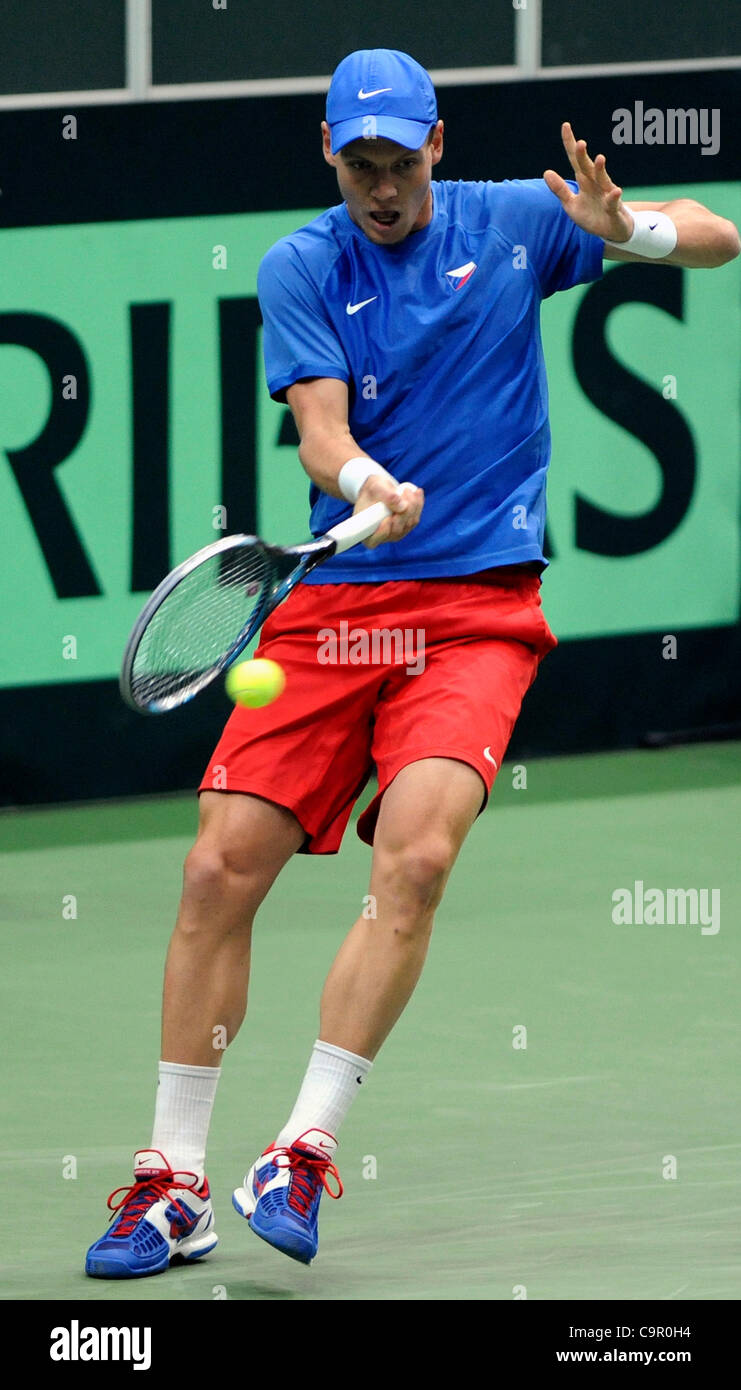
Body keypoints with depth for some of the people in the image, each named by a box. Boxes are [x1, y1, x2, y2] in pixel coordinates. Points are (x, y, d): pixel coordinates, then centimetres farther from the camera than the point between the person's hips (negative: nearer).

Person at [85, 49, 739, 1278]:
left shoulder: (512, 221, 4)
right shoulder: (302, 267, 2)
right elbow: (321, 432, -9)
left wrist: (628, 228, -16)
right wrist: (369, 486, -33)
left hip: (478, 608, -1)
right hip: (334, 607, 1)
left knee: (415, 856, -24)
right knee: (220, 872, -6)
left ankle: (304, 1153, -17)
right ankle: (174, 1185, 7)